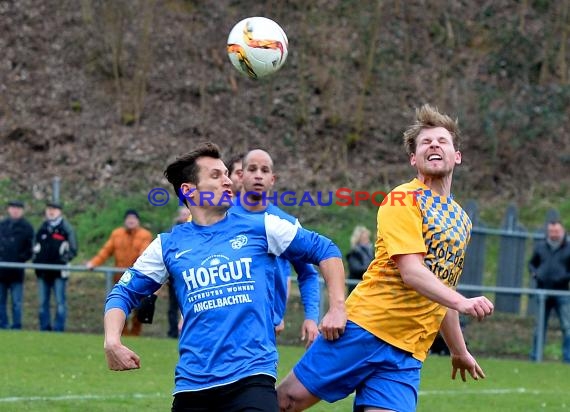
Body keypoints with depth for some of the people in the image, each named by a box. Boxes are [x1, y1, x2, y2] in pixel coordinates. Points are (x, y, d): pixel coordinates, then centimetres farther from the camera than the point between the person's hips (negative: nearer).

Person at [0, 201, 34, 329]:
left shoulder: (26, 227, 3)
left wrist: (22, 258, -10)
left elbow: (31, 248, 1)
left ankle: (16, 327, 1)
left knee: (17, 302, -2)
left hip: (17, 269, -4)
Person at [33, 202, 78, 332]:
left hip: (59, 271, -5)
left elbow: (73, 249, 1)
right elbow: (35, 247, 24)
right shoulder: (42, 228, 16)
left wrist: (64, 259, -10)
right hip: (43, 271, 5)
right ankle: (44, 329, 13)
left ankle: (59, 329, -3)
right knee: (43, 303, 7)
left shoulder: (67, 228, 1)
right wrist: (36, 259, 8)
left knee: (60, 302, -4)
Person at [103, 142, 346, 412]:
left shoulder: (261, 228, 5)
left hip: (251, 377, -2)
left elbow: (324, 250, 12)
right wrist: (112, 341, -3)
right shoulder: (168, 245, 8)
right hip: (191, 383, 2)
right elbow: (123, 293, 14)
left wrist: (337, 307, 4)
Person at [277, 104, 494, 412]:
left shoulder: (461, 221, 18)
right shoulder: (404, 200, -4)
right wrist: (462, 303, -30)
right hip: (365, 327, -5)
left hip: (408, 352, 5)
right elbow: (411, 273, -17)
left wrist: (459, 350, 32)